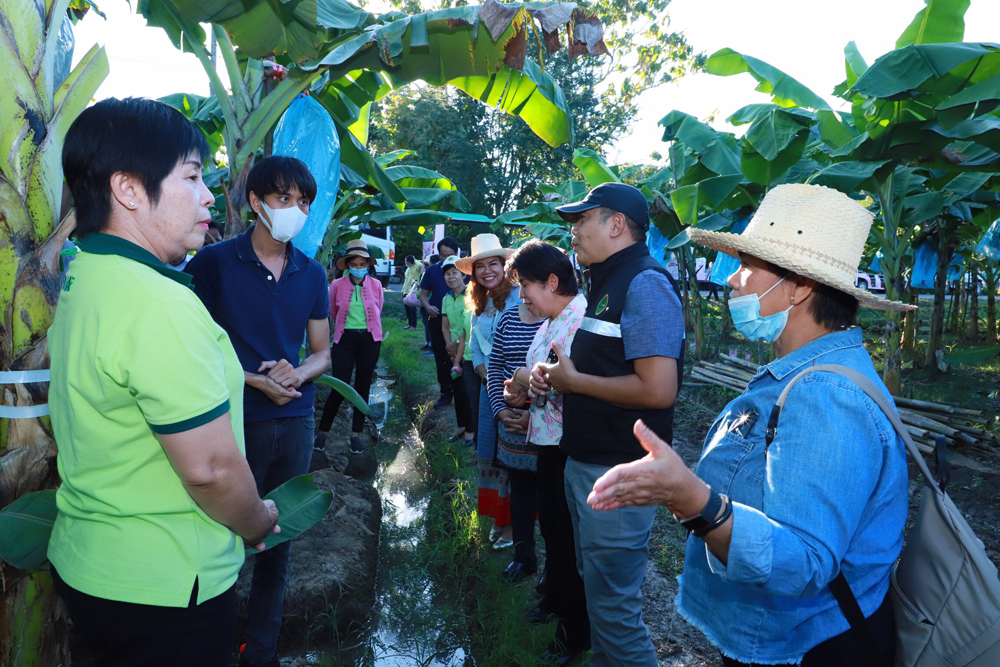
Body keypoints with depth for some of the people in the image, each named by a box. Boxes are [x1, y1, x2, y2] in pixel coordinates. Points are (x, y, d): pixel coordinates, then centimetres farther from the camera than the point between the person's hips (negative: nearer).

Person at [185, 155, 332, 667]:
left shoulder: (312, 274, 8)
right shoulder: (214, 262, -5)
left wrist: (297, 373, -10)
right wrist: (255, 379, -16)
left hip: (296, 421, 4)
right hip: (236, 422, -4)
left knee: (278, 541, 14)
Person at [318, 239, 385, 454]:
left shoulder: (376, 285, -1)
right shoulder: (337, 285, -5)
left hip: (370, 340, 2)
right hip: (345, 339, -2)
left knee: (363, 388, 8)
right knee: (339, 388, -5)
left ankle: (356, 434, 20)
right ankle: (323, 431, 14)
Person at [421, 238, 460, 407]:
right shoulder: (432, 270, 2)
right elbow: (424, 294, 8)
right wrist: (428, 307, -13)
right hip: (437, 321, 3)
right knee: (441, 359, 10)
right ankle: (445, 394, 21)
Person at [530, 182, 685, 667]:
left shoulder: (645, 284, -18)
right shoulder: (606, 285, 14)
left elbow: (657, 390, -27)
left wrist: (571, 380, -16)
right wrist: (554, 373, 4)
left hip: (617, 473, -10)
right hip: (583, 462, 10)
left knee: (613, 608, 2)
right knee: (595, 586, 24)